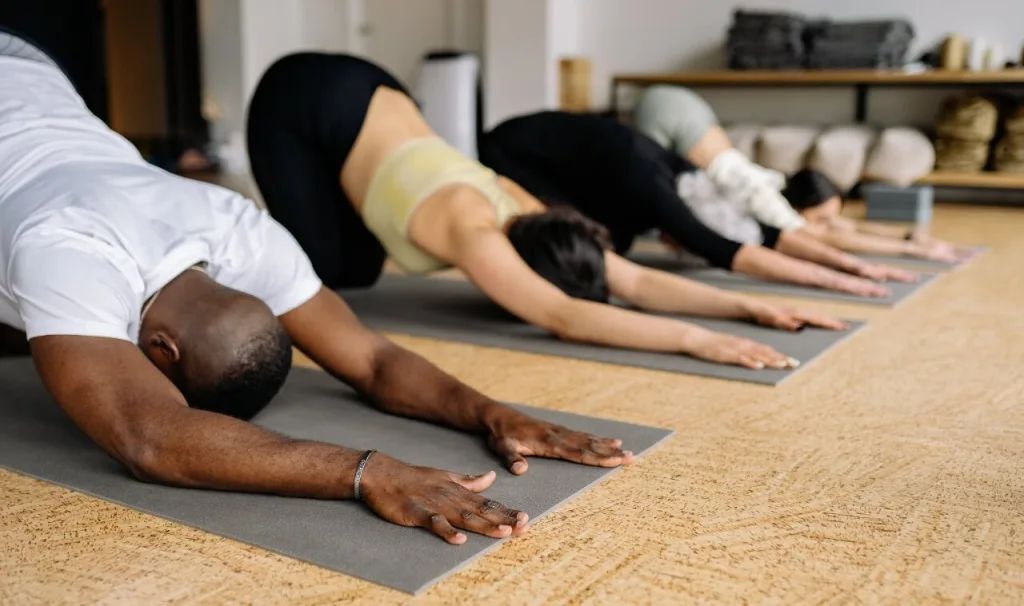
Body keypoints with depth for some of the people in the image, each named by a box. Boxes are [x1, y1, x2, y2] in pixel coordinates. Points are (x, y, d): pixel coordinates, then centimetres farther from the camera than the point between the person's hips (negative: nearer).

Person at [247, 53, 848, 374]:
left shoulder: (522, 210, -15)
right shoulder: (471, 229, -36)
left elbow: (637, 281, -16)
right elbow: (565, 318, -49)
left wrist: (748, 305, -25)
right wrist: (693, 339, -54)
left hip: (366, 91, 7)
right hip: (302, 101, -6)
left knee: (359, 269, 11)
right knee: (319, 266, -9)